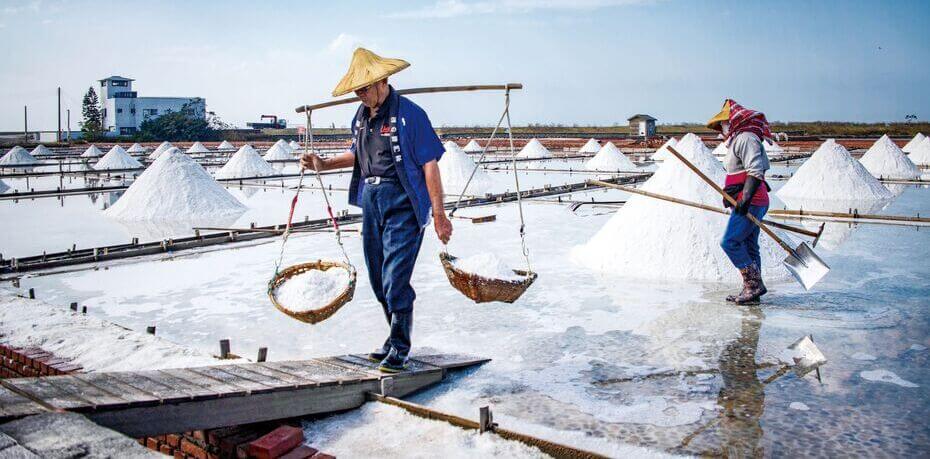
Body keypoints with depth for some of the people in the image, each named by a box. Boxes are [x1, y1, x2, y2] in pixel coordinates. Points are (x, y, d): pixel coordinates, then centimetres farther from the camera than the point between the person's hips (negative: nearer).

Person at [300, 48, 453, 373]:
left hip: (402, 204, -8)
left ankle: (399, 349, 4)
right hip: (371, 202, 8)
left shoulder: (409, 114, -13)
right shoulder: (361, 115, 10)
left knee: (395, 280, -10)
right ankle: (397, 337, 31)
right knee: (378, 280, 14)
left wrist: (439, 215, -16)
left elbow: (430, 165, -14)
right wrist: (324, 165, 10)